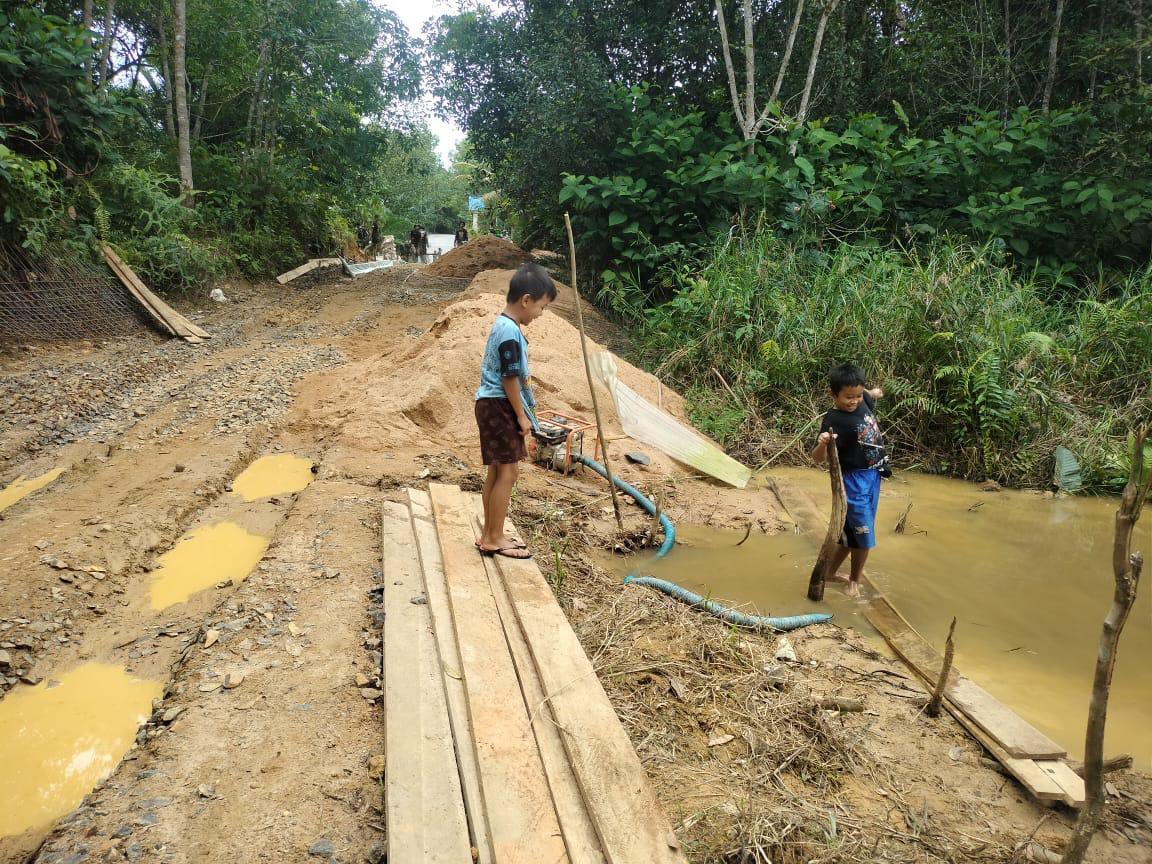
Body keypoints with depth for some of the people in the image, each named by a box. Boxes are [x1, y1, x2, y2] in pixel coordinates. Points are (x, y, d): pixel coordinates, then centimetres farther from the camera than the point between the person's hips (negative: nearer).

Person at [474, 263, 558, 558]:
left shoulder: (503, 325, 13)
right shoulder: (511, 332, -19)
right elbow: (510, 379, -19)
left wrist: (522, 413, 22)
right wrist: (522, 416, -12)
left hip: (494, 405, 10)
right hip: (500, 407, -10)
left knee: (497, 471, 14)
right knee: (508, 472, -4)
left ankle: (489, 534, 21)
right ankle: (495, 538, 4)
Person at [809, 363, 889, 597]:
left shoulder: (863, 401, -1)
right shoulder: (833, 421, -22)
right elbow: (818, 458, -28)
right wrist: (822, 443, -45)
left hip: (873, 475, 8)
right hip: (854, 479, -8)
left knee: (853, 530, 17)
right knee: (863, 533, -2)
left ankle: (831, 571, 32)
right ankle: (854, 581, 19)